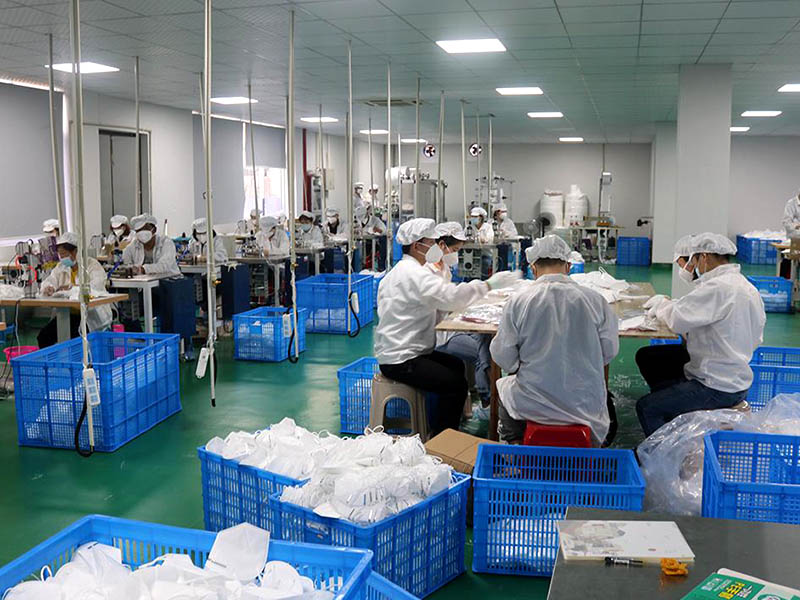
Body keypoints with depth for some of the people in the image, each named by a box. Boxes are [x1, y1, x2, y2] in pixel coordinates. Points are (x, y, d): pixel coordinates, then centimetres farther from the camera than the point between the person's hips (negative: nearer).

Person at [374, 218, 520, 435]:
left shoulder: (402, 270, 16)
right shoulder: (413, 274, -19)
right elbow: (450, 296, -32)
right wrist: (489, 284, -28)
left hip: (399, 350, 11)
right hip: (400, 360, -11)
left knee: (456, 366, 21)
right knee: (456, 384, -17)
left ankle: (439, 429, 26)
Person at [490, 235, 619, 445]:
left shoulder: (517, 303, -13)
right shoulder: (595, 300, -9)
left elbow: (504, 358, -6)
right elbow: (609, 351, 2)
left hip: (531, 406, -1)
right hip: (586, 407, 1)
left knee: (504, 386, 32)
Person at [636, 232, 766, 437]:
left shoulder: (718, 287, -23)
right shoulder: (747, 287, 9)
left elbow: (677, 320, -25)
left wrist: (662, 305, -1)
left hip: (718, 389, -10)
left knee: (646, 407, -8)